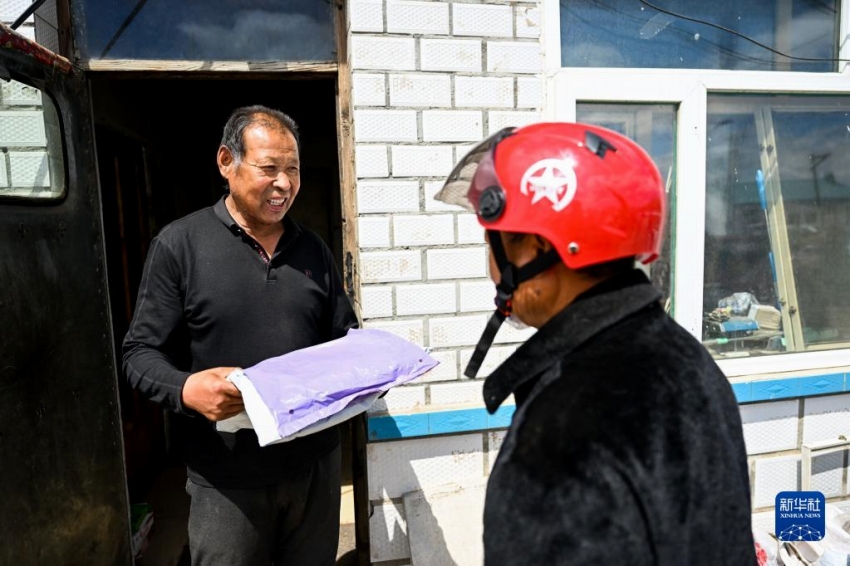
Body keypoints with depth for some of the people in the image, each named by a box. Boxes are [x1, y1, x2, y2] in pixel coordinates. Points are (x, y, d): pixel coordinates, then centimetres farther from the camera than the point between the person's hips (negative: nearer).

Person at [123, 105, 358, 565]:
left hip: (316, 463, 4)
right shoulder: (179, 244, -6)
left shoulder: (313, 250, 7)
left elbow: (344, 335, 13)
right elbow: (141, 352, -5)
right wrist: (186, 389, -24)